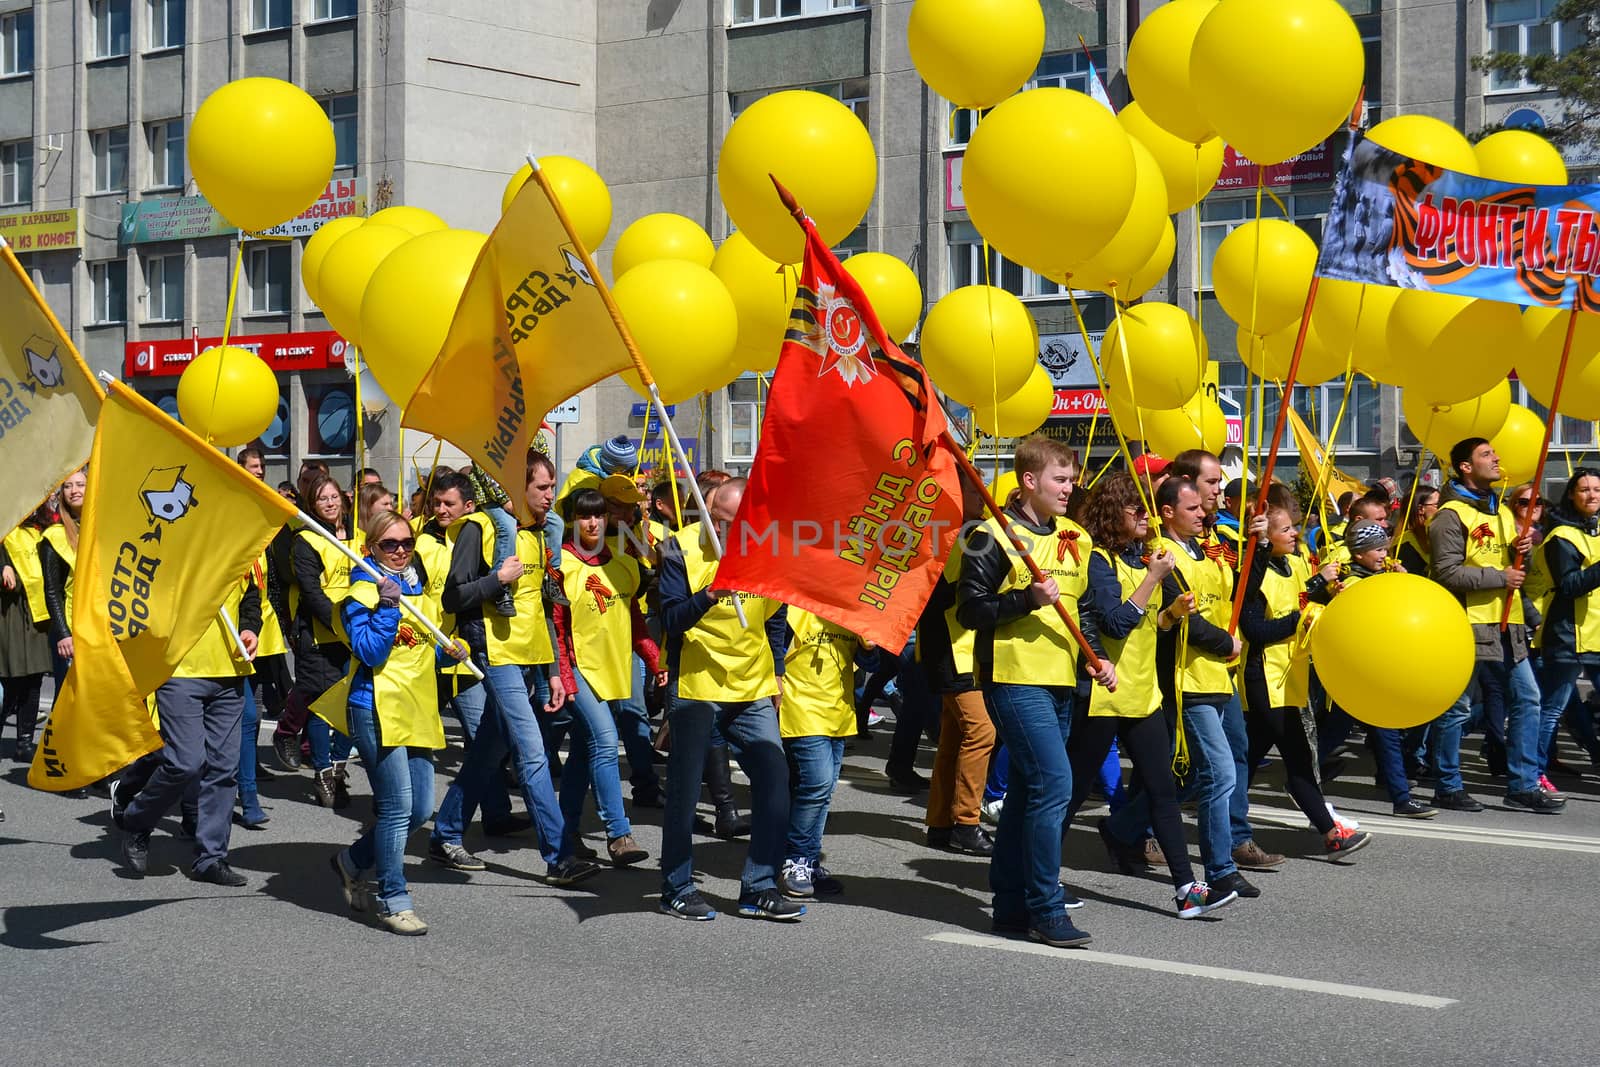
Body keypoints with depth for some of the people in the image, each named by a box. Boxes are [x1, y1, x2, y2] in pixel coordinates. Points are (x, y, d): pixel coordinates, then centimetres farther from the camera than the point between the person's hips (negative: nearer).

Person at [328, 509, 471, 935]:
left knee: (420, 810, 8)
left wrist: (448, 652, 7)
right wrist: (387, 606, -24)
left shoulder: (418, 588, 17)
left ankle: (353, 861, 30)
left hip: (418, 709, 8)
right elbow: (369, 652, -17)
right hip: (378, 708, -8)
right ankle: (393, 901, 1)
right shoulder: (362, 591, -6)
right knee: (397, 807, -11)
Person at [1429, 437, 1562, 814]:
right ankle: (1448, 787, 9)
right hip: (1467, 625, -8)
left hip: (1505, 624, 8)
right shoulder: (1451, 514, -9)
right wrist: (1500, 577, -14)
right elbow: (1447, 574, -17)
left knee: (1526, 699, 6)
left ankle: (1523, 786, 11)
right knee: (1457, 708, -1)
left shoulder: (1501, 510, 18)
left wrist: (1520, 551, 3)